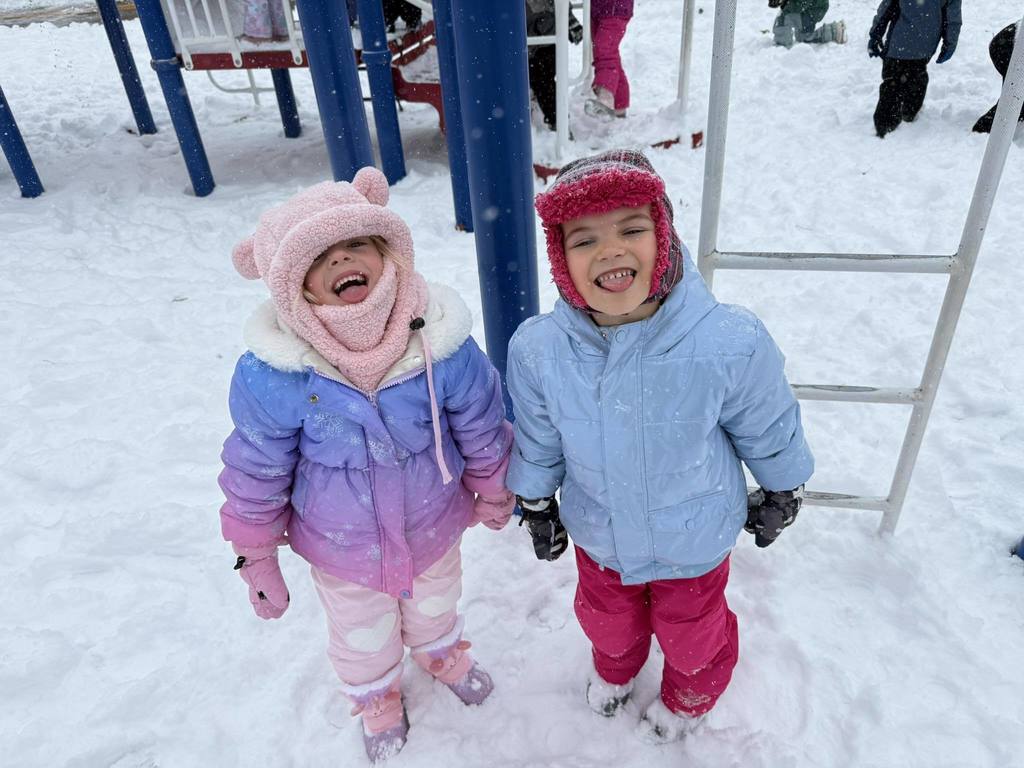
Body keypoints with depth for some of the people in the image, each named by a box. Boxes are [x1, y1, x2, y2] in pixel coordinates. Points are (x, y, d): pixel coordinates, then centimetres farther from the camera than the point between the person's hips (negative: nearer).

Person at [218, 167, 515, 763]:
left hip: (432, 528, 1)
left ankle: (442, 653, 69)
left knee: (435, 606, 33)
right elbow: (257, 472, -13)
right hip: (342, 547, -1)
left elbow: (482, 431, -10)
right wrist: (257, 559, -2)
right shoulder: (270, 375, -29)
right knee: (363, 637, 28)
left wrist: (492, 494, 6)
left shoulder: (442, 345, -28)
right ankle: (377, 696, 63)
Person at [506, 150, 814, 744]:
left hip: (695, 538, -1)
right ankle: (615, 667, 70)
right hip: (599, 535, 2)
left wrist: (782, 496, 3)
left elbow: (769, 428, -13)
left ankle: (690, 694, 66)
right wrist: (538, 508, 7)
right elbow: (538, 443, -7)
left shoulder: (729, 344, -35)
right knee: (606, 619, 32)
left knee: (691, 630, 28)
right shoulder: (538, 351, -28)